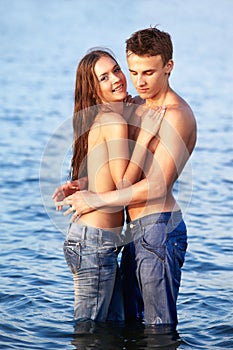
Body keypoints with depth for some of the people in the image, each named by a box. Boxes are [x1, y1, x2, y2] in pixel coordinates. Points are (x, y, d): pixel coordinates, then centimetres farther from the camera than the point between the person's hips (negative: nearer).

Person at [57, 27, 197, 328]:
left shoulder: (176, 115, -15)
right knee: (130, 319, 17)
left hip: (158, 227, -10)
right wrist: (80, 186, 7)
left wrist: (96, 199, -17)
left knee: (159, 325, -4)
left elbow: (157, 186, -22)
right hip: (136, 230, 10)